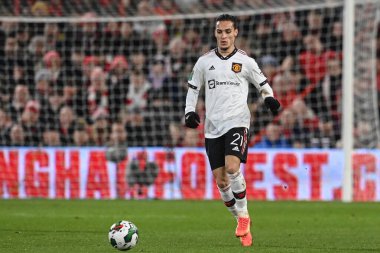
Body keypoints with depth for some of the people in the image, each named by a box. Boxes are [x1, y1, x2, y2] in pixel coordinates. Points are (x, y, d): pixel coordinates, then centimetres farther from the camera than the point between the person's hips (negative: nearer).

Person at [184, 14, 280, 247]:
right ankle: (242, 223, 17)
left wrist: (270, 99, -8)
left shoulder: (245, 61, 3)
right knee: (221, 180, 0)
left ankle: (243, 215, -9)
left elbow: (263, 84, 13)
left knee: (232, 167, -26)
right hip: (213, 127, 3)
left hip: (237, 123, -3)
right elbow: (193, 89, 19)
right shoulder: (204, 62, 9)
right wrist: (190, 111, 4)